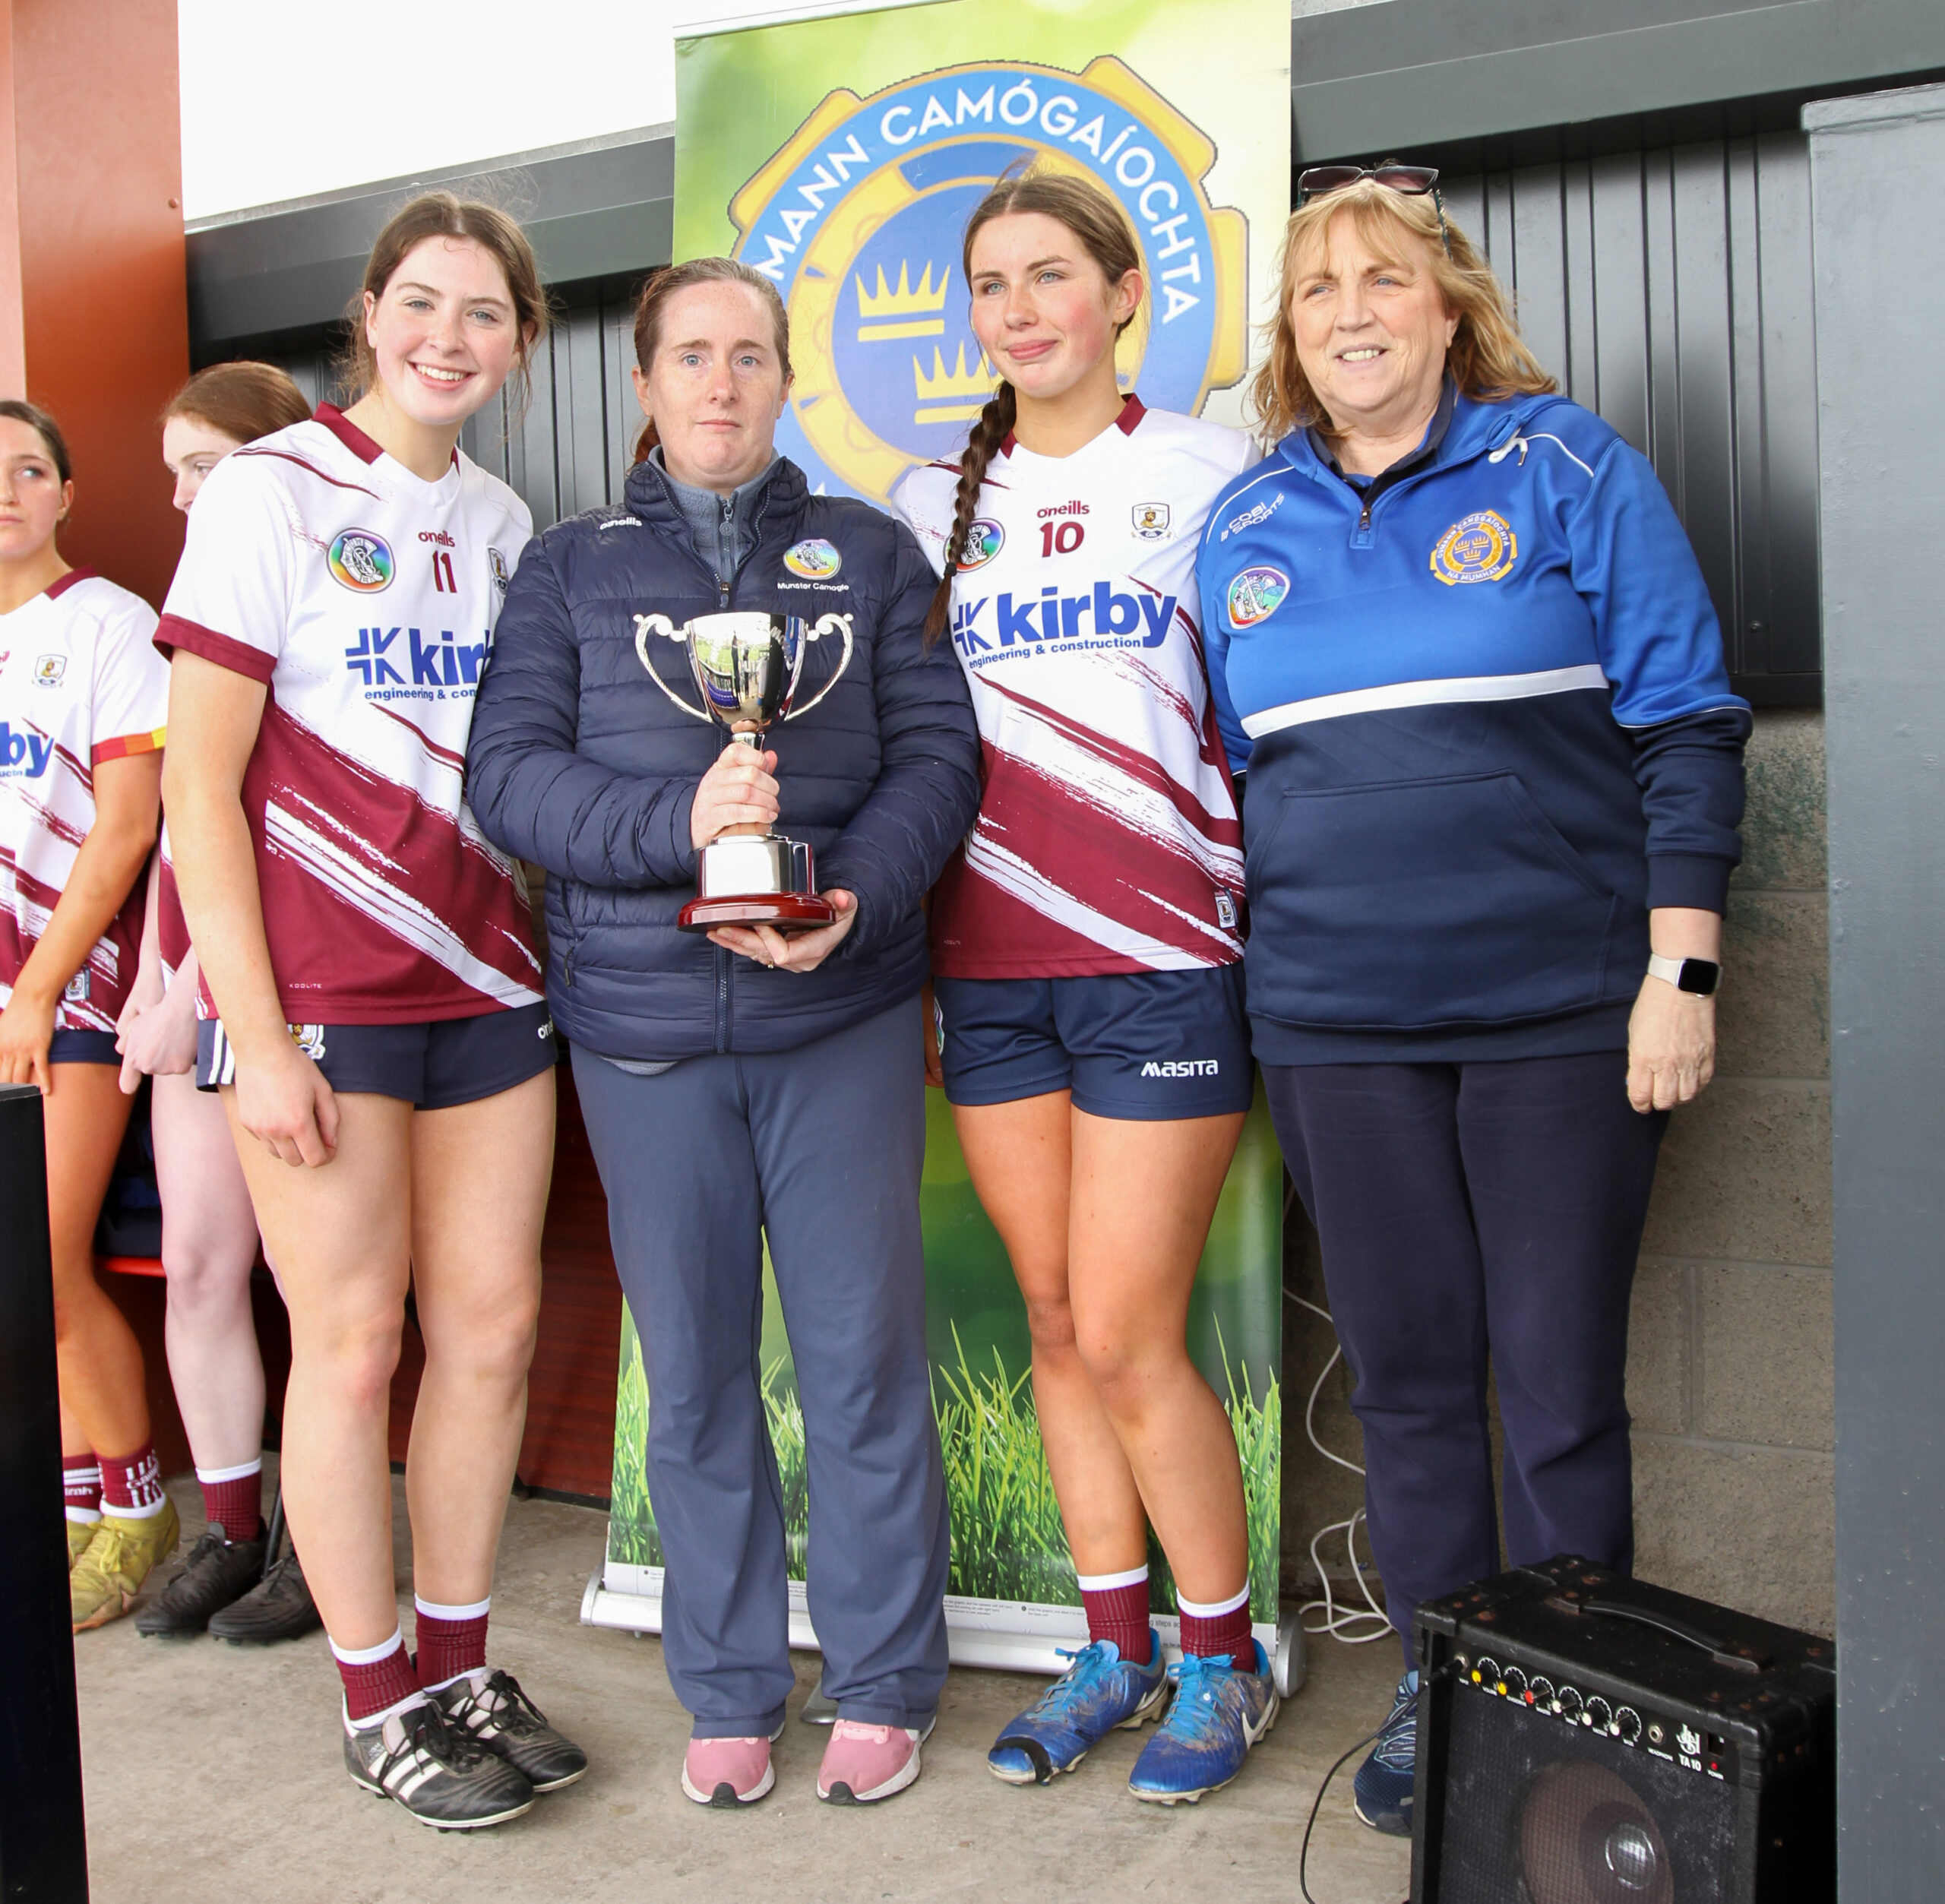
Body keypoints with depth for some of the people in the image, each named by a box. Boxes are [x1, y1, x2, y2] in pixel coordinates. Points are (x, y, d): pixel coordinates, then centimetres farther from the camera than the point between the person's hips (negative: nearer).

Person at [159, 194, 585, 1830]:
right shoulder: (272, 490, -5)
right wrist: (255, 1032, -14)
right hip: (320, 996, -5)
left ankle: (461, 1666, 25)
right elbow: (200, 784, -9)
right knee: (354, 1345, 3)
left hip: (486, 980, 6)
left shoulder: (504, 521, 12)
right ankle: (379, 1700, 20)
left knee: (494, 1325, 8)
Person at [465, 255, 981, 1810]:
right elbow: (510, 771, -1)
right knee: (696, 1372, 8)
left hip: (843, 1013, 0)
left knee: (864, 1356, 3)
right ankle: (728, 1692, 25)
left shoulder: (868, 552, 10)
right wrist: (676, 823, -19)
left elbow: (938, 751, 1)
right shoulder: (572, 568, 10)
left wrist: (853, 894, -17)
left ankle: (882, 1683, 21)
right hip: (641, 1022, 1)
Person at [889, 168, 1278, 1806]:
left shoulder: (1210, 469, 4)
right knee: (1057, 1327, 9)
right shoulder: (933, 502, 14)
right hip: (988, 971, 4)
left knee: (1125, 1342, -5)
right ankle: (1116, 1647, 25)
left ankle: (1225, 1656, 17)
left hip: (1163, 960, -4)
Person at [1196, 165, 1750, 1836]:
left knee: (1560, 1385, 2)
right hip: (1338, 1022, 3)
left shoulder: (1565, 470, 0)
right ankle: (1437, 1692, 26)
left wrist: (1680, 968, -10)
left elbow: (1685, 724, -3)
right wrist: (1238, 980, 13)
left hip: (1561, 1008, -3)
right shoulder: (1245, 528, 11)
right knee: (1407, 1375, 11)